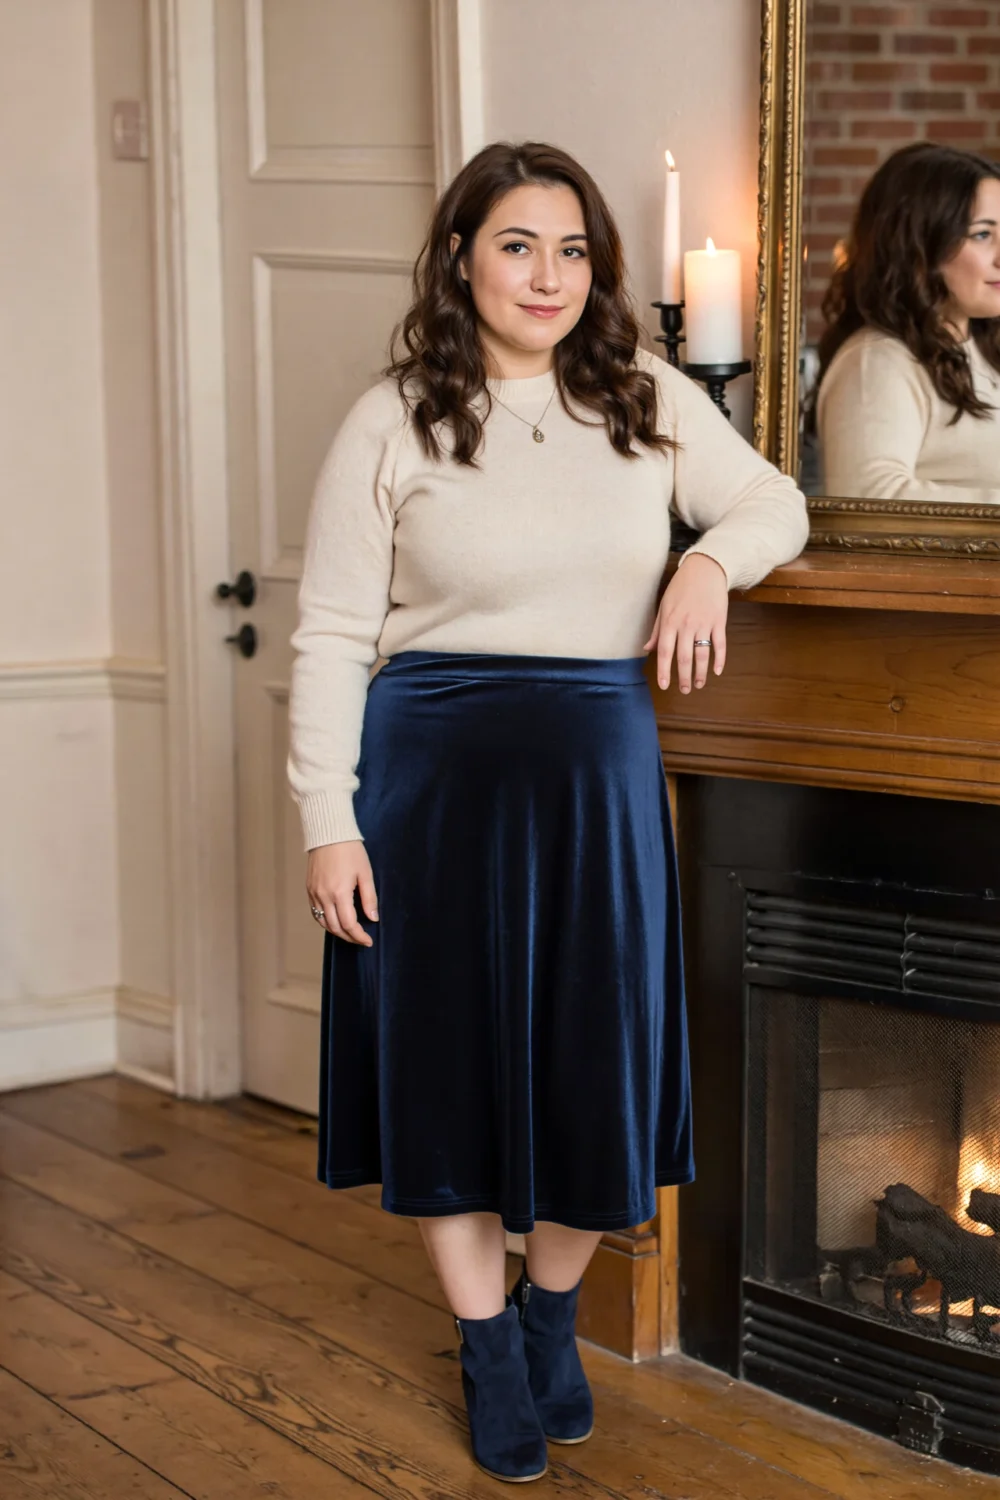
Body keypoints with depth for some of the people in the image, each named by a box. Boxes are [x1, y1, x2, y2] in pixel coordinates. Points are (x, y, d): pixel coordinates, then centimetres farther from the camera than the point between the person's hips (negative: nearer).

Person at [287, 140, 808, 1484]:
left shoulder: (651, 404, 5)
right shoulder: (392, 426, -3)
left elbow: (776, 504, 15)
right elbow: (331, 637, -4)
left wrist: (714, 557, -8)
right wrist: (329, 821, -11)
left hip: (600, 776, 2)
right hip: (435, 771, -2)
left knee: (594, 1059, 8)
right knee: (451, 1056, 6)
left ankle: (549, 1312, 33)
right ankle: (489, 1354, 25)